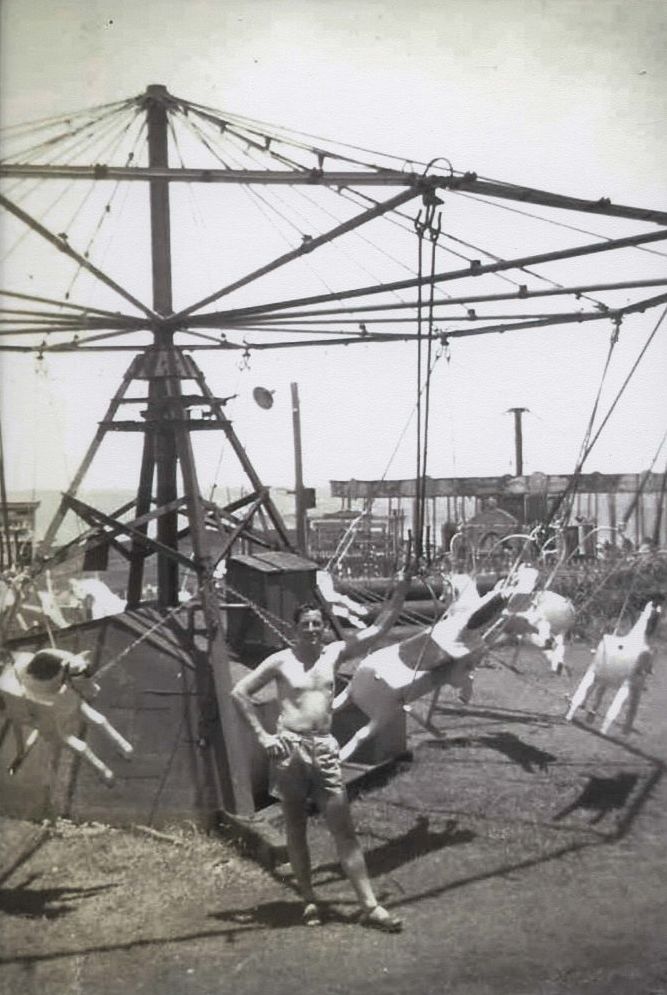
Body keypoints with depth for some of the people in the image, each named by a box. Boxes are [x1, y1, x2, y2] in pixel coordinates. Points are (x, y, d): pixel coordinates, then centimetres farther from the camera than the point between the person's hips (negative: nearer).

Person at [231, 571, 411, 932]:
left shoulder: (334, 654, 6)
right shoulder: (281, 661, -2)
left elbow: (378, 630, 4)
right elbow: (239, 692, 1)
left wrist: (400, 593, -5)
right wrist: (262, 736, -5)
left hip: (324, 747, 2)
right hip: (289, 747, -2)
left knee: (343, 827, 1)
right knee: (296, 827, 9)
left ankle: (370, 905, 3)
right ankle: (309, 900, 23)